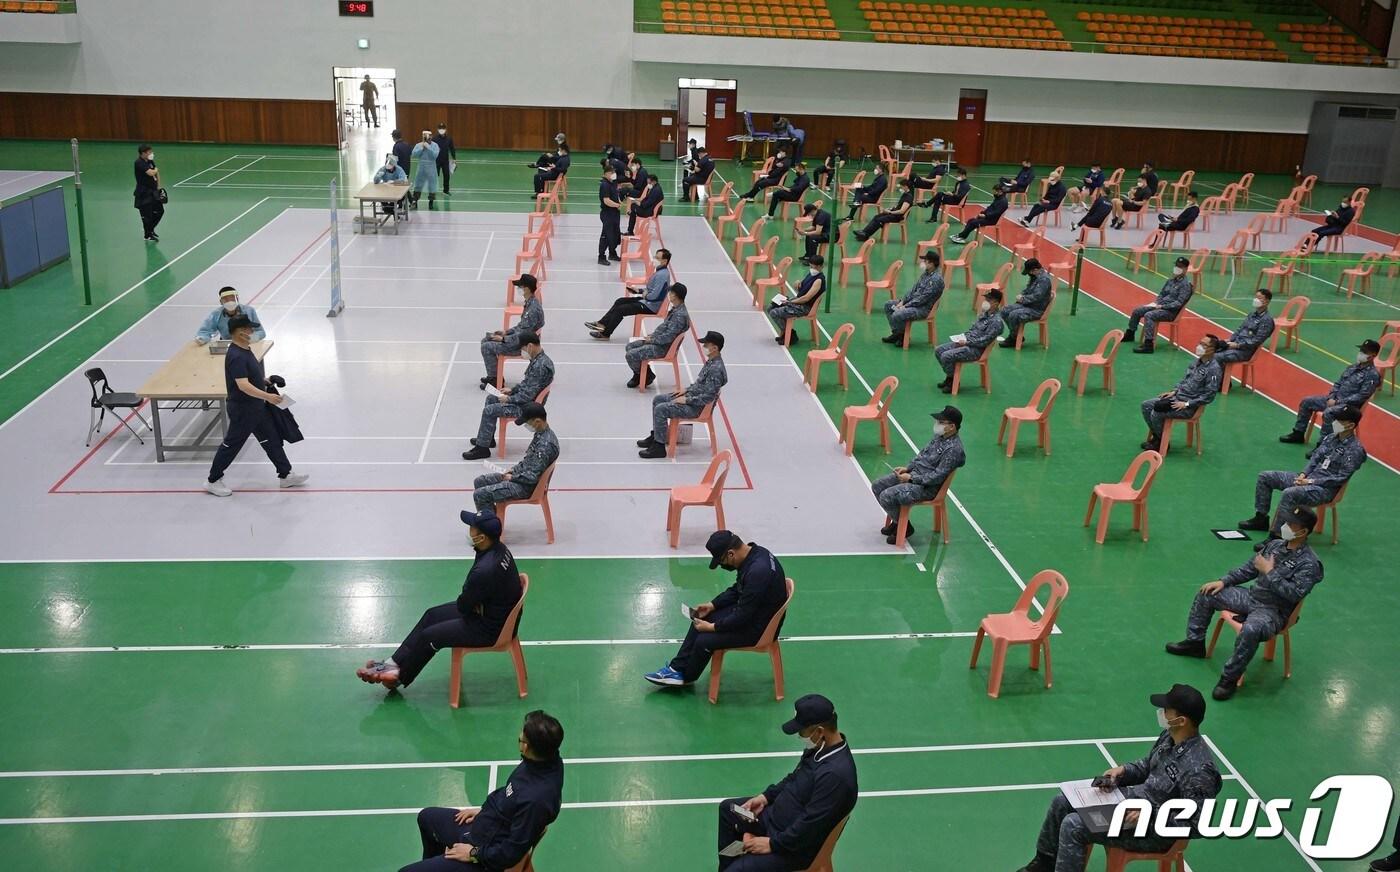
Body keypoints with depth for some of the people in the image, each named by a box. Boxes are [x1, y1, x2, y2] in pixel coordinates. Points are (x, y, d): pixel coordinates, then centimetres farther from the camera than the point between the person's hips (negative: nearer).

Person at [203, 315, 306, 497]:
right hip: (242, 409, -10)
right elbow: (243, 385, -35)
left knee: (271, 440, 14)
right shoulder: (236, 356, -26)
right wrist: (267, 396, -40)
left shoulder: (246, 350, 5)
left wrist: (265, 381, 11)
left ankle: (285, 476, 23)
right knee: (232, 444, 4)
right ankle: (213, 481, 19)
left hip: (256, 407, 10)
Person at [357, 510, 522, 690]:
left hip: (491, 628, -9)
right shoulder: (499, 548, -5)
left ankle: (399, 676, 25)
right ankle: (394, 662, 19)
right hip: (494, 610, 9)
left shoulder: (485, 570, -35)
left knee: (430, 636, 1)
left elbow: (463, 606, -18)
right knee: (432, 615, 12)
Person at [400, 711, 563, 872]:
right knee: (426, 817, 30)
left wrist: (474, 854, -14)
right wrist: (483, 810, 11)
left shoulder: (537, 798, -38)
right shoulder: (548, 758, -13)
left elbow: (512, 852, -27)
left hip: (489, 855, -9)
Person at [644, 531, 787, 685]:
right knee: (701, 619, 9)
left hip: (759, 627, -10)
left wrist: (712, 627, -16)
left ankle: (686, 676, 16)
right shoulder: (752, 553, -3)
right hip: (749, 611, 10)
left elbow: (743, 616, -27)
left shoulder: (758, 571, -33)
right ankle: (677, 669, 15)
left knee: (704, 641, -12)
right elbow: (737, 589, 13)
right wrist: (712, 605, 4)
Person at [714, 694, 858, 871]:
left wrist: (772, 844, -18)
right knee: (727, 809, 23)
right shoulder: (823, 747, -5)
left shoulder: (836, 774, -34)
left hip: (796, 845, -10)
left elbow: (810, 827, -29)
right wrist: (766, 796, 4)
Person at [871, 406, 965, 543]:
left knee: (887, 496, -22)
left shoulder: (953, 449, -23)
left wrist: (911, 478, -19)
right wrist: (908, 468, 6)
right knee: (877, 486, 5)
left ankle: (904, 527, 3)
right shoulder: (940, 436, 6)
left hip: (927, 487, -10)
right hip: (914, 472, 10)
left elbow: (937, 477, -23)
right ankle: (897, 520, 19)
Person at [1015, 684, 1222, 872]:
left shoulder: (1199, 770, -30)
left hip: (1155, 829, -9)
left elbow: (1197, 825, -26)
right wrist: (1123, 770, -3)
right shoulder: (1169, 736, -3)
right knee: (1062, 802, 9)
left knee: (1073, 826, -18)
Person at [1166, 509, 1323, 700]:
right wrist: (1223, 581, 5)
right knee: (1206, 593, 7)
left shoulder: (1309, 563, -17)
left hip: (1273, 611, -8)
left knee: (1250, 630, -40)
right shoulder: (1275, 544, 6)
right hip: (1252, 596, 8)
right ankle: (1195, 642, 21)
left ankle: (1230, 677, -25)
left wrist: (1270, 572, -21)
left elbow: (1295, 594, -26)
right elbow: (1248, 568, 14)